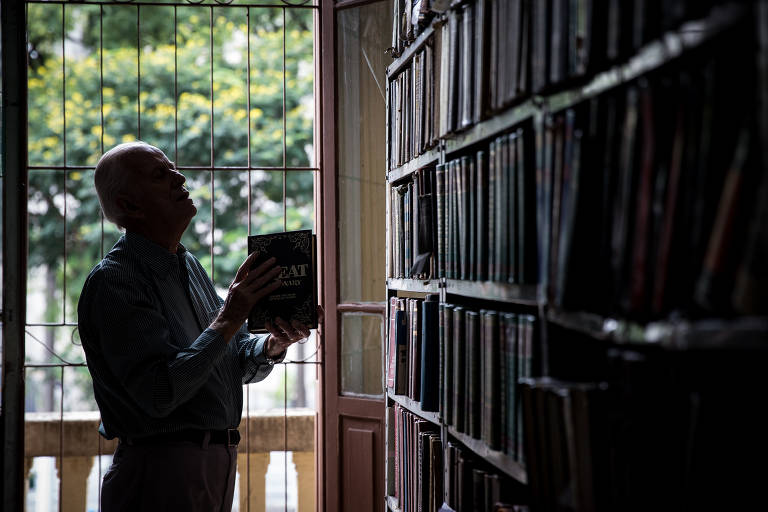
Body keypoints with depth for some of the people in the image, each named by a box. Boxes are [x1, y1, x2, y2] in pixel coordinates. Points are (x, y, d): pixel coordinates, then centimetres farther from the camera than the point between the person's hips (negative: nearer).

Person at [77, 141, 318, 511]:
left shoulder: (188, 265, 12)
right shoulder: (114, 280, -16)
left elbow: (237, 362, 14)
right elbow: (158, 394, -26)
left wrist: (273, 344, -7)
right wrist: (229, 319, -23)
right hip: (161, 474, -8)